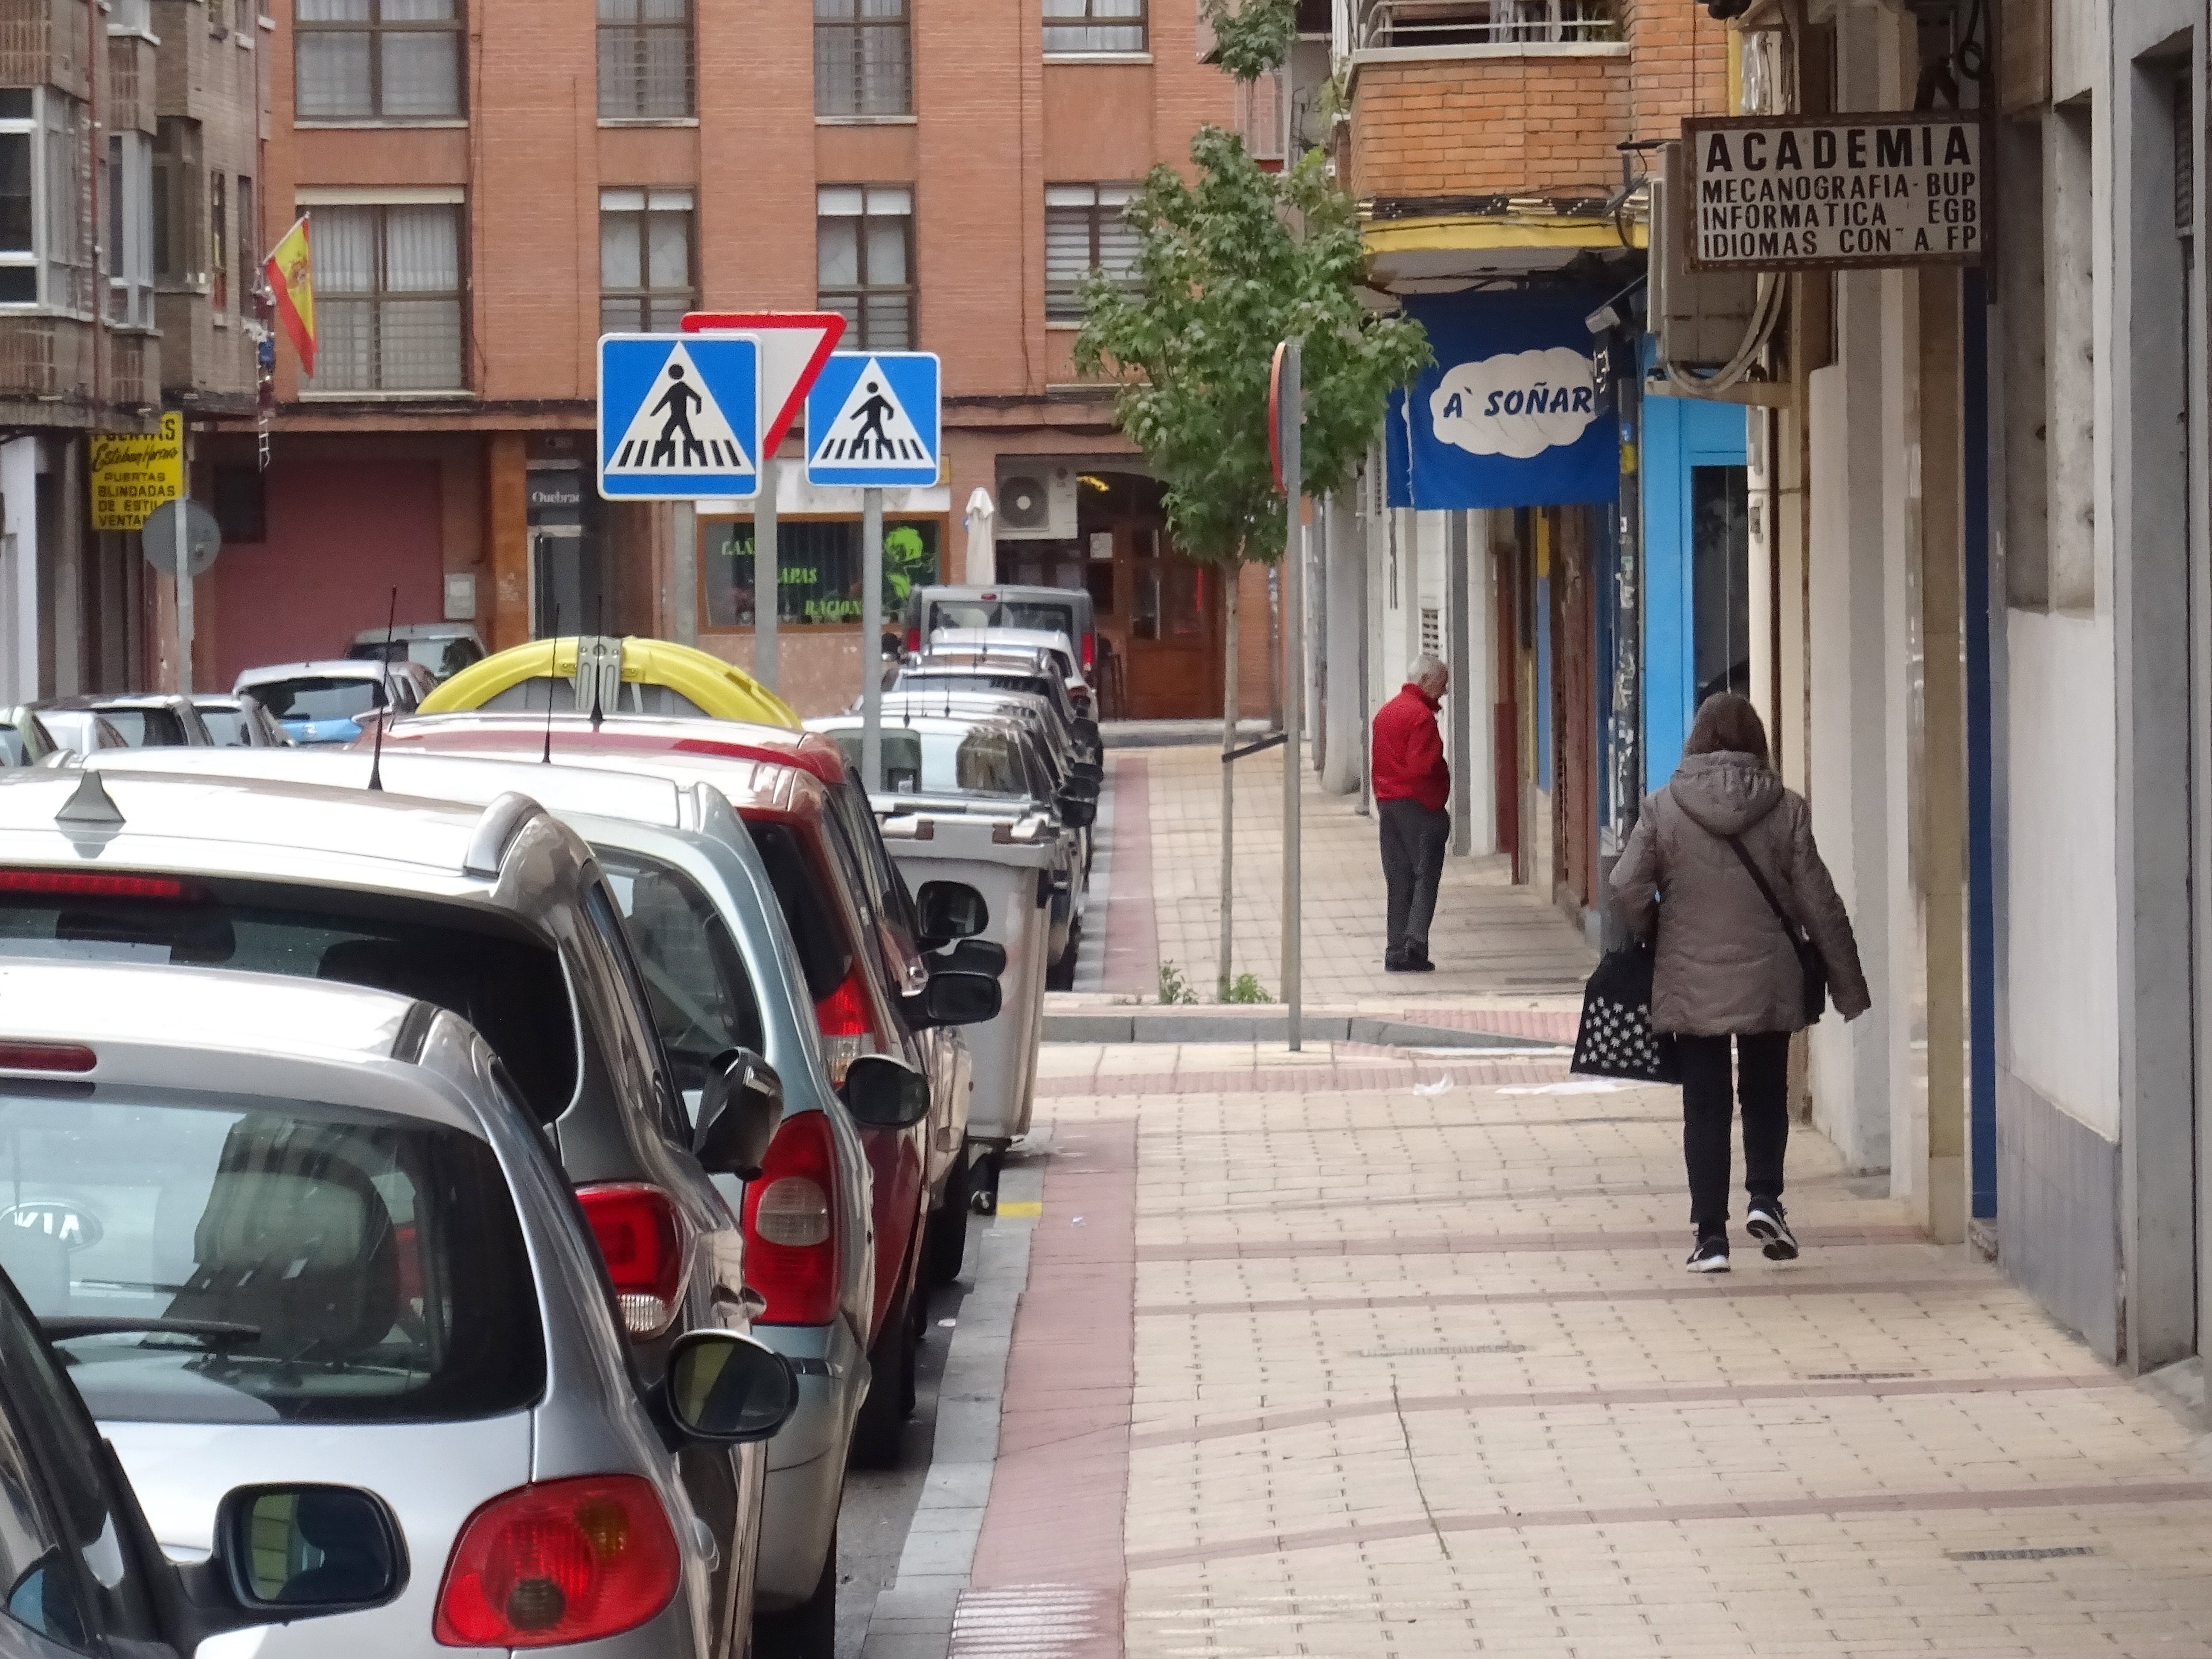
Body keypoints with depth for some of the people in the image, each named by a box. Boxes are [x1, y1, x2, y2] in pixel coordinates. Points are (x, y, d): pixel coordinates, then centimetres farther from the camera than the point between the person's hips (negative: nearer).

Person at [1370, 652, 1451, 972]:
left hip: (1388, 802, 8)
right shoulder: (1421, 716, -14)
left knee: (1398, 881, 8)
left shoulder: (1385, 712, 15)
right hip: (1417, 803, -8)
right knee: (1426, 874, -4)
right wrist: (1437, 804, -11)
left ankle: (1397, 951, 6)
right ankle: (1415, 941, -15)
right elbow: (1423, 767, -20)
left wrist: (1382, 801, 17)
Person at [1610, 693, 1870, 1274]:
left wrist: (1648, 941, 12)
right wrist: (1847, 982, 6)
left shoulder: (1662, 809, -6)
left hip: (1690, 982, 0)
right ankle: (1764, 1198, 1)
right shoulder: (1785, 810, -5)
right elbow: (1818, 902, -2)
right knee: (1766, 1092, 19)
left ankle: (1711, 1235, 4)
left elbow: (1628, 891, -9)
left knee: (1705, 1105, 7)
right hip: (1769, 980, 0)